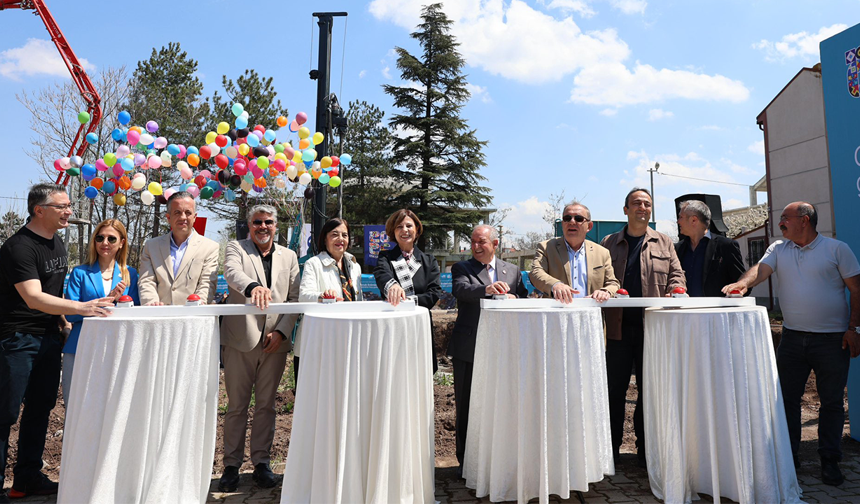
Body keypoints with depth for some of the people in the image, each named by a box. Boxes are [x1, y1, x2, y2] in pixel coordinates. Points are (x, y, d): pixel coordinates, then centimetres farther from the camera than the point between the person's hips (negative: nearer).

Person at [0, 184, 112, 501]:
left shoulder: (57, 243, 11)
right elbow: (34, 298, -26)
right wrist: (81, 307, -34)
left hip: (49, 338, 8)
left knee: (40, 408, 12)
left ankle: (28, 478, 24)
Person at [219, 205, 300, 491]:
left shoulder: (289, 256, 11)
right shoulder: (236, 248, 4)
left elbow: (295, 299, 6)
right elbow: (232, 272, -19)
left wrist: (281, 331, -7)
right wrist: (253, 286, -41)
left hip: (275, 340, 2)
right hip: (241, 339, -2)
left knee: (266, 405, 11)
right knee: (236, 406, 6)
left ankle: (261, 462, 23)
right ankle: (231, 465, 20)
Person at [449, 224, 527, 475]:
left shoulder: (512, 271, 12)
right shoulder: (462, 268, 2)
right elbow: (460, 290, -20)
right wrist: (487, 289, -37)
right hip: (468, 348, -2)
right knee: (465, 407, 7)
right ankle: (466, 461, 23)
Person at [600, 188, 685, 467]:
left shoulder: (664, 243, 14)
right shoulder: (609, 243, 11)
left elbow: (677, 274, 10)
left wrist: (673, 294, -9)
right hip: (618, 326, 0)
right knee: (614, 389, 4)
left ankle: (646, 449, 22)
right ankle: (610, 449, 16)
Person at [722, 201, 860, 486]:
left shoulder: (837, 249, -2)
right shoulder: (778, 249, 7)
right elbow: (761, 270, -9)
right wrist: (744, 282, -31)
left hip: (832, 339, -3)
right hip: (792, 337, 3)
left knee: (831, 402, 7)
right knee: (787, 398, 7)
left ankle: (830, 462, 22)